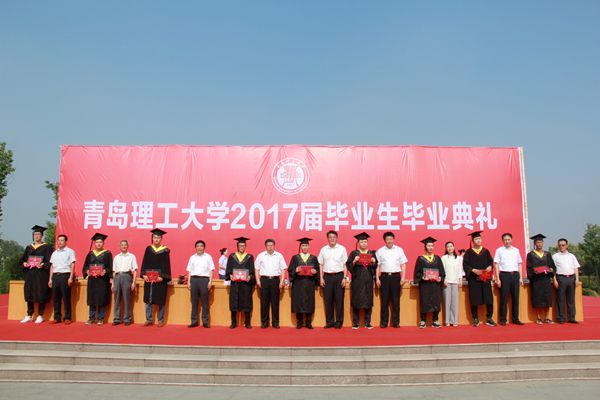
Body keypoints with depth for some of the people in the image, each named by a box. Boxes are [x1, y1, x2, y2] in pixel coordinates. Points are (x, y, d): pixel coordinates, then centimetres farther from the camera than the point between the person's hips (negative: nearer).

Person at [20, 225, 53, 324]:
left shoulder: (46, 247, 0)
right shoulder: (29, 247, 16)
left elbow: (50, 261, -6)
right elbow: (23, 259, 17)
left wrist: (43, 265, -23)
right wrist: (24, 263, -4)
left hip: (41, 273, -5)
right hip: (30, 274, 5)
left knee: (41, 294, -3)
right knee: (29, 293, 5)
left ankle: (40, 315, 6)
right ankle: (29, 315, 14)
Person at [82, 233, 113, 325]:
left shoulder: (107, 253, 4)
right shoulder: (90, 253, 14)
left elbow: (110, 267, -1)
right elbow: (85, 266, 12)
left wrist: (105, 271, -19)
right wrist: (87, 271, -7)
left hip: (102, 279, -3)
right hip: (92, 279, 3)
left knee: (101, 300, -2)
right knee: (92, 299, 4)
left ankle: (100, 318, 6)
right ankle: (92, 318, 13)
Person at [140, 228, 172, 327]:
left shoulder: (165, 250, 0)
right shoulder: (148, 249, 9)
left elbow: (166, 265, -5)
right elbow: (144, 263, 5)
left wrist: (162, 276, -15)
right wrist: (144, 274, -7)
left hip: (160, 279, -3)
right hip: (148, 278, 3)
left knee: (160, 300, 2)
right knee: (148, 300, 5)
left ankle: (161, 320, 10)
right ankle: (149, 320, 14)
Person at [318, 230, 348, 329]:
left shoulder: (342, 249, 2)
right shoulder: (323, 249, 7)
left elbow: (345, 264, 2)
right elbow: (321, 265, 9)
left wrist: (344, 278, -4)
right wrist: (321, 278, 1)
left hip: (339, 276, -2)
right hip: (327, 276, 2)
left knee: (339, 300, 1)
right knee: (328, 300, 4)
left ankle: (339, 322, 11)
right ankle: (329, 321, 14)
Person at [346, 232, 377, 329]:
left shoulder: (372, 253, 12)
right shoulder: (353, 253, 6)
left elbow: (376, 267, 10)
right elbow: (348, 266, -1)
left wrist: (374, 262, -10)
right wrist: (354, 261, -18)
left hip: (368, 280, 2)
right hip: (357, 280, -2)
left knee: (368, 301, 0)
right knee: (356, 301, -2)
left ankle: (367, 323, 9)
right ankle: (355, 323, 6)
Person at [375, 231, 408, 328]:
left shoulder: (399, 250, 6)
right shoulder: (380, 251, 6)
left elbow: (403, 264, 6)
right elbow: (377, 265, 5)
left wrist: (403, 277, -2)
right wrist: (377, 278, -2)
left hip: (396, 277, 0)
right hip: (384, 277, 0)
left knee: (396, 301, 3)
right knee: (384, 301, 3)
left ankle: (396, 322, 11)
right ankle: (384, 322, 10)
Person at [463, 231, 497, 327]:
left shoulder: (485, 251, 12)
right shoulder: (468, 252, 4)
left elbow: (491, 261, 10)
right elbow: (465, 265, -1)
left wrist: (490, 267, -11)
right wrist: (473, 270, -16)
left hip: (485, 278, 2)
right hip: (473, 279, -2)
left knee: (489, 298, -2)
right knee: (474, 299, -1)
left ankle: (489, 318, 8)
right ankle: (475, 319, 9)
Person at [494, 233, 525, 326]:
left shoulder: (516, 250, 12)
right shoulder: (499, 250, 3)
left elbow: (519, 264, 14)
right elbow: (496, 265, 0)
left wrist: (520, 277, 6)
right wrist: (498, 279, -7)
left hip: (515, 274, 3)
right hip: (504, 275, -3)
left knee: (515, 297, 6)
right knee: (504, 298, -2)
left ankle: (515, 318, 15)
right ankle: (503, 319, 5)